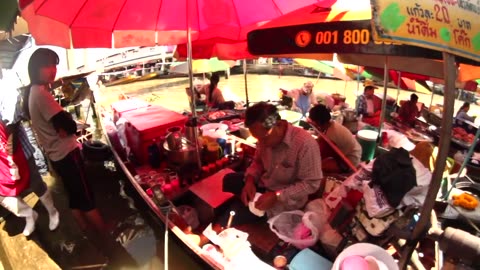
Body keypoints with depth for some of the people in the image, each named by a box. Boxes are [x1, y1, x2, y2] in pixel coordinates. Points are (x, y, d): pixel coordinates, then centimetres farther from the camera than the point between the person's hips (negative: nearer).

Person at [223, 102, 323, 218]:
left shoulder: (305, 144, -31)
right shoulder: (266, 137, -10)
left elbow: (311, 184, -25)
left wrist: (276, 196, -30)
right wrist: (250, 180, -13)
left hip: (285, 200, -7)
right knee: (229, 180, 7)